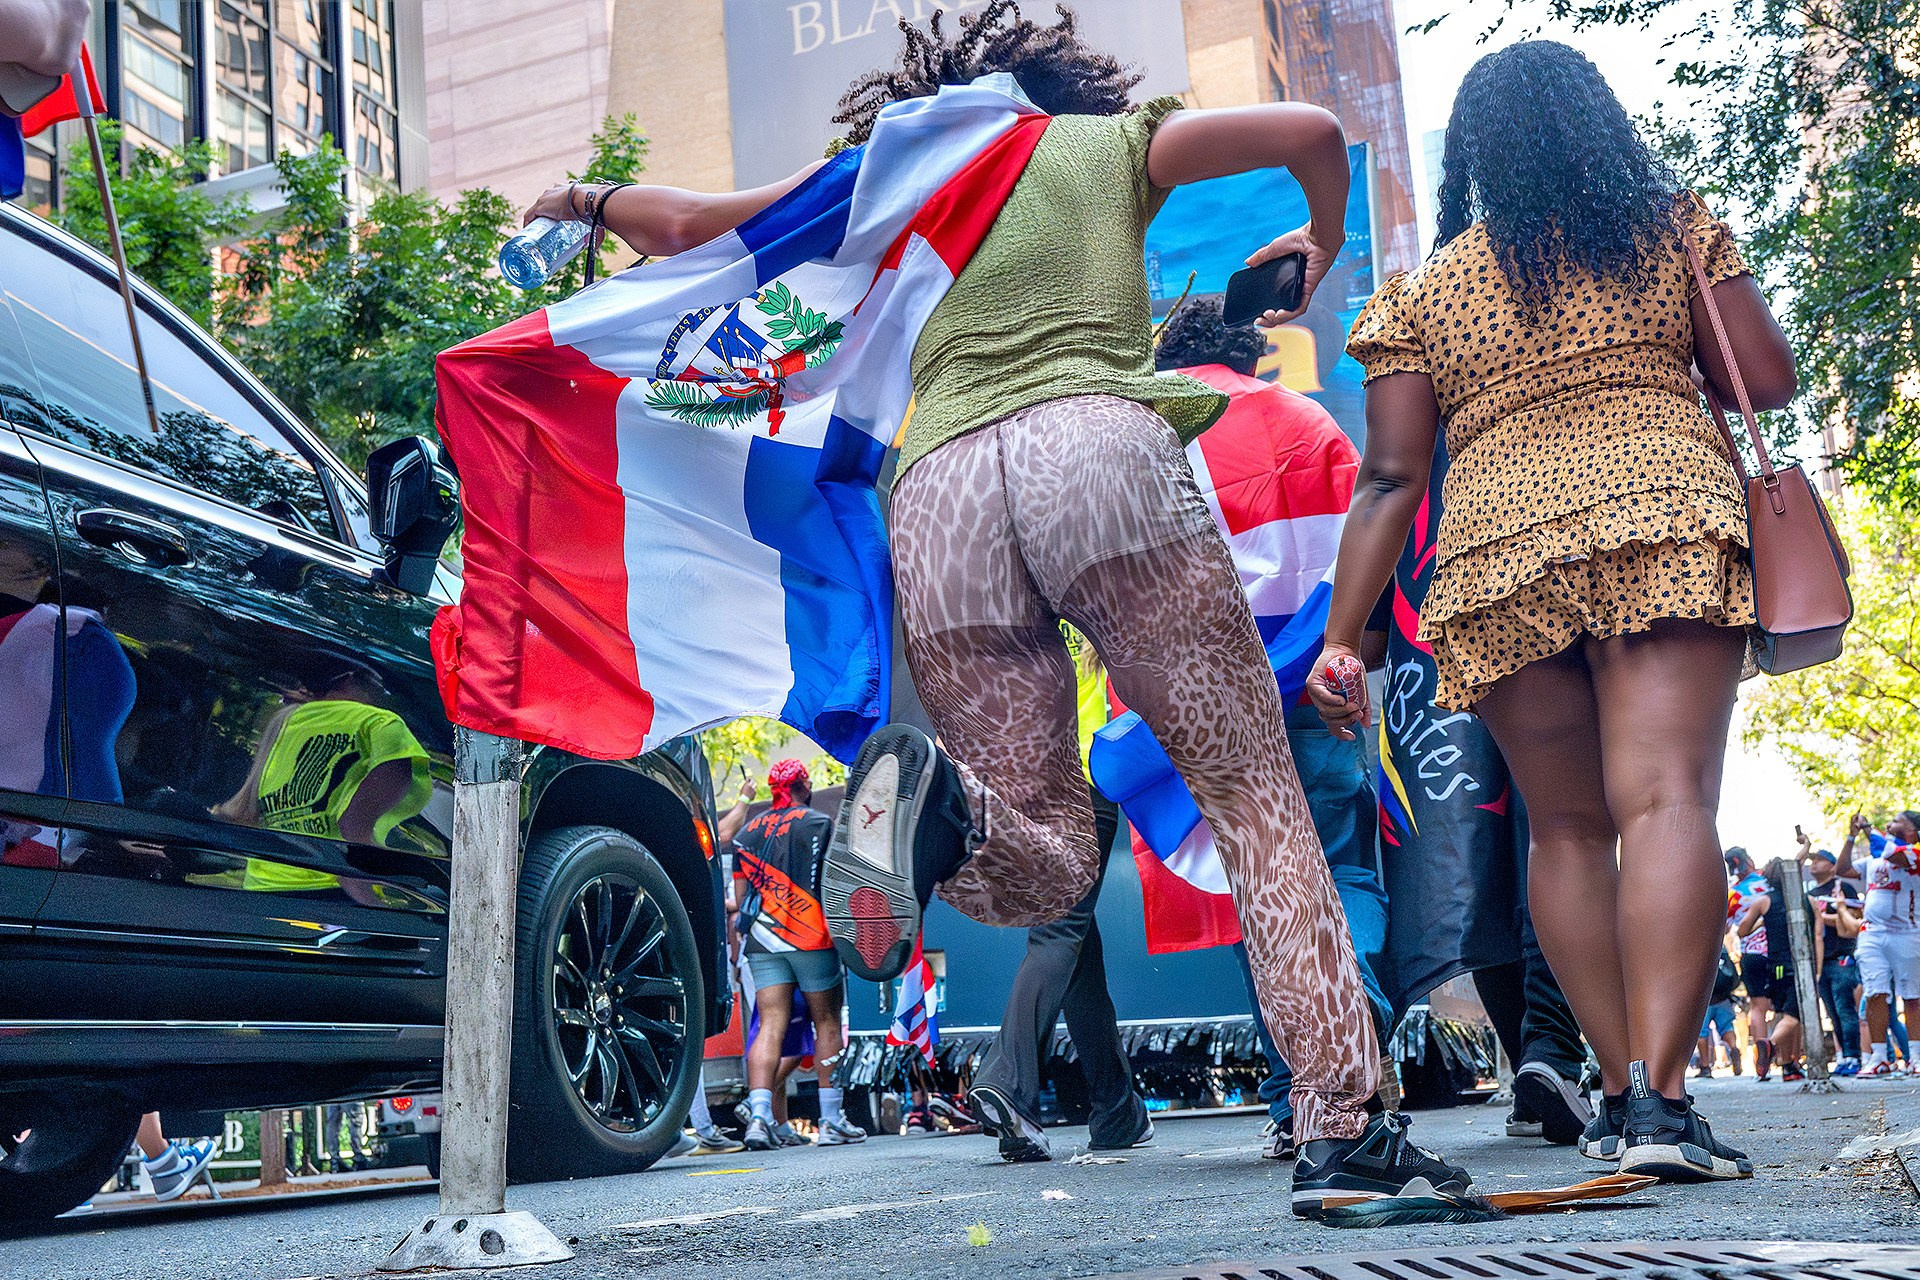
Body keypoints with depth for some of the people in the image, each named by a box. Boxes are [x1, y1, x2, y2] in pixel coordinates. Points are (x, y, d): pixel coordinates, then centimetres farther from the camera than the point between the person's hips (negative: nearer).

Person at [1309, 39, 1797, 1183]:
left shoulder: (1422, 291, 14)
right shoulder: (1676, 224, 15)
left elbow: (1392, 478, 7)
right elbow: (1769, 379, 11)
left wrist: (1343, 636, 7)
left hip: (1497, 551, 2)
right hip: (1664, 520, -1)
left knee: (1568, 826, 11)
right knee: (1666, 800, -12)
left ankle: (1620, 1087, 9)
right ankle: (1658, 1095, -23)